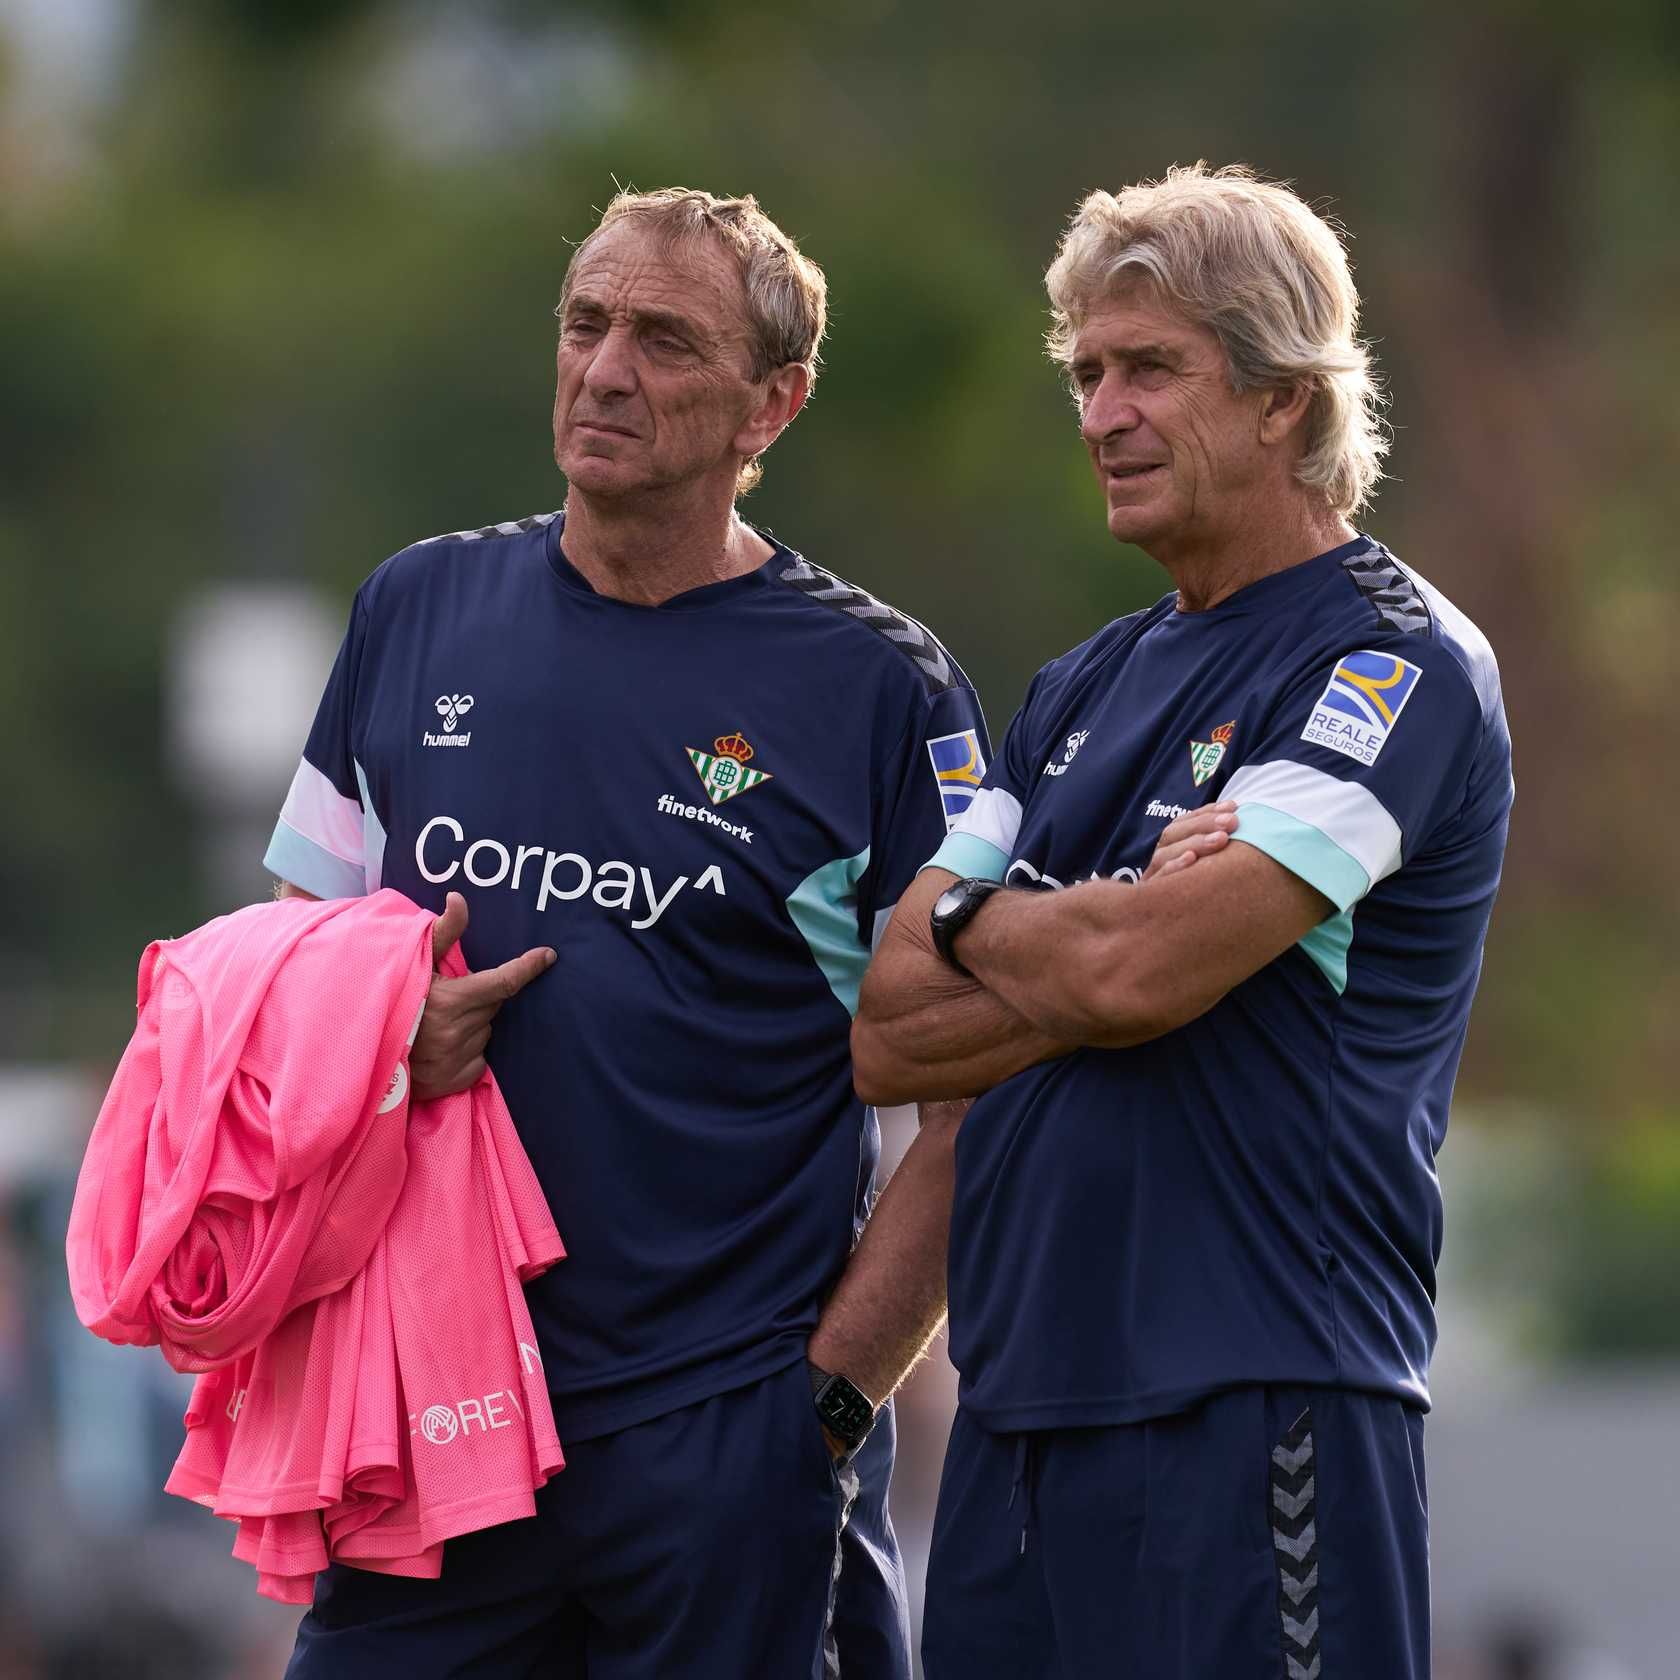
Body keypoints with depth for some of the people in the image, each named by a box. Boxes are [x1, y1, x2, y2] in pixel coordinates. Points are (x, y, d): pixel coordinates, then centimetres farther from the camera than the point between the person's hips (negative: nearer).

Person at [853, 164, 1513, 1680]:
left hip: (1250, 1411, -7)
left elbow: (1137, 976, -18)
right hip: (1020, 1405, 7)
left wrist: (982, 926, 3)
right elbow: (888, 1038, 10)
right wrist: (1085, 939, -6)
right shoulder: (1088, 689, 18)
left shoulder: (1398, 666, -6)